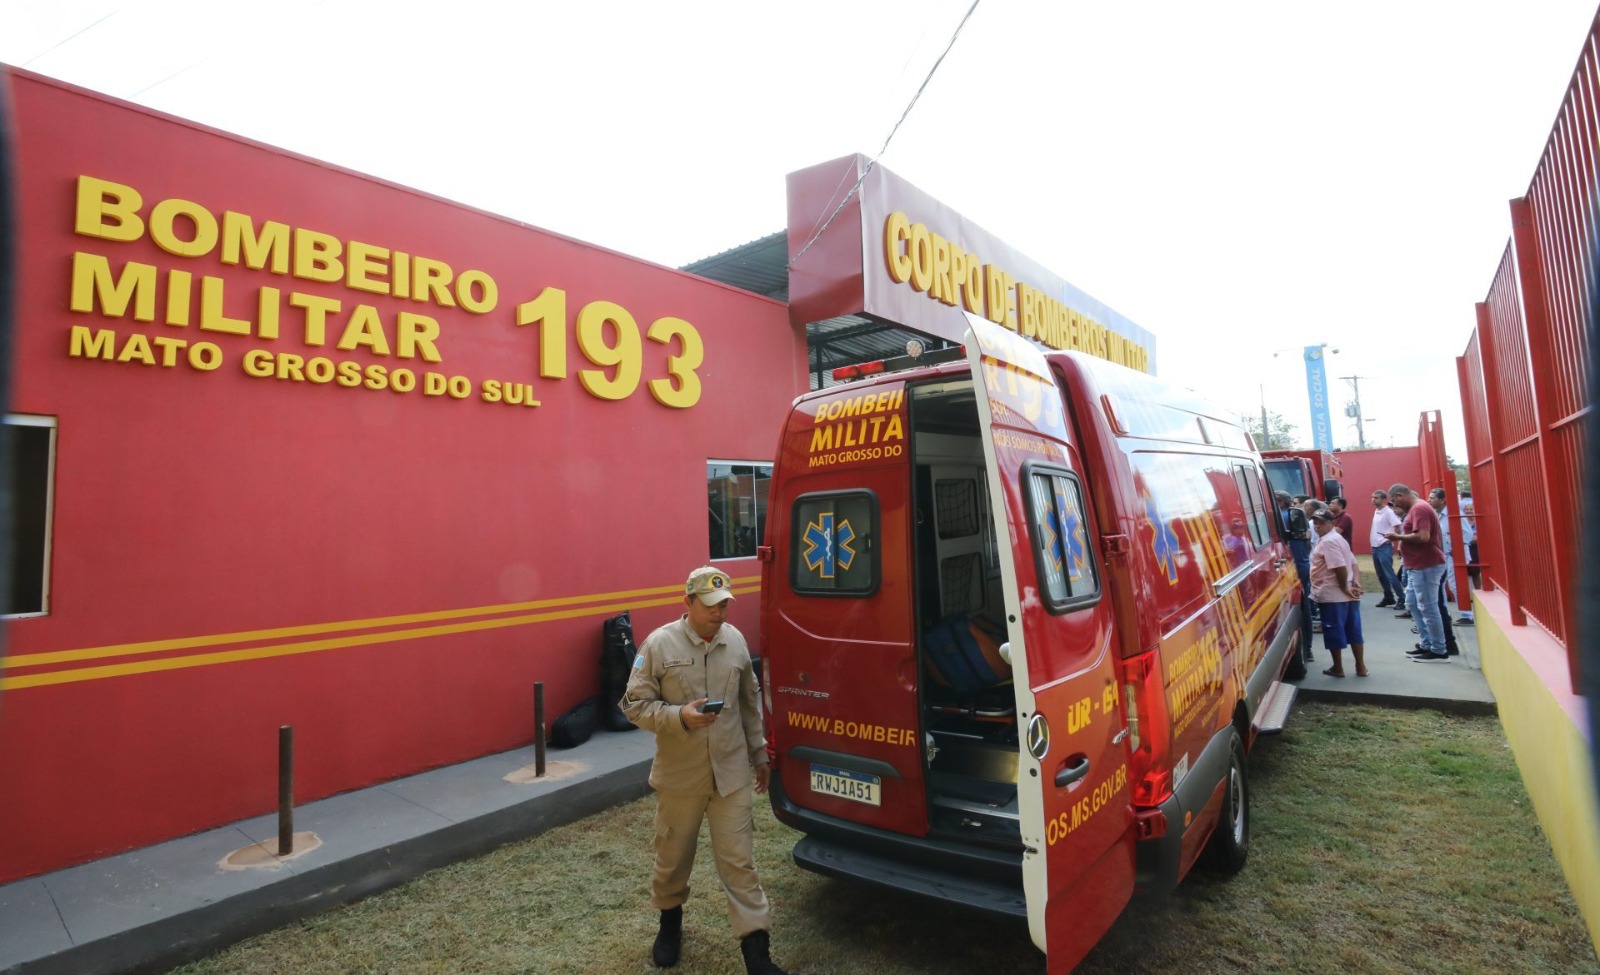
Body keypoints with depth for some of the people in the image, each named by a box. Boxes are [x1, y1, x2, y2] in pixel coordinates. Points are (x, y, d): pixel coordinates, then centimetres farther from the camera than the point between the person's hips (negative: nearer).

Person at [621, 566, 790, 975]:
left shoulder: (736, 640, 0)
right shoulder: (659, 644, -13)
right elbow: (635, 705, -10)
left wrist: (758, 753, 15)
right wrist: (680, 717, -25)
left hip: (732, 773, 2)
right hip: (678, 776, -1)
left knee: (739, 861, 5)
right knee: (673, 857, 18)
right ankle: (670, 922, 45)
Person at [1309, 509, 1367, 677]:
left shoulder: (1327, 542, -15)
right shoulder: (1338, 538, 16)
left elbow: (1340, 568, -24)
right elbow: (1353, 564, 14)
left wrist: (1344, 588, -15)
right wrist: (1356, 583, 3)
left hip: (1332, 595, -9)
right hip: (1348, 595, 9)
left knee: (1334, 631, 1)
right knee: (1354, 631, 12)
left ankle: (1338, 668, 10)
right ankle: (1361, 667, 18)